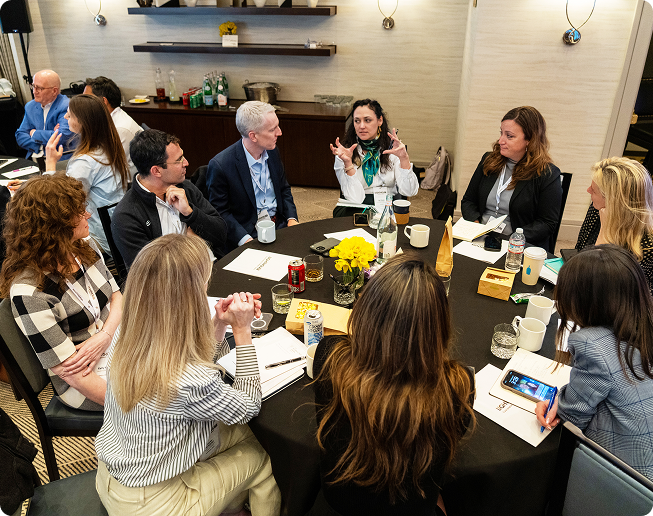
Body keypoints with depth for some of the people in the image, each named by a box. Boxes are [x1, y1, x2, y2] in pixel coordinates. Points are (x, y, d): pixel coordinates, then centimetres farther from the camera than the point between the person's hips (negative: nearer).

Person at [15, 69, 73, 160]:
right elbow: (20, 136, 10)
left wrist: (34, 133, -4)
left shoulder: (67, 107, -8)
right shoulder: (30, 106, 14)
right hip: (32, 159, 6)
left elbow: (63, 136, -20)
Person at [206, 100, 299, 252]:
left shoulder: (272, 152, 4)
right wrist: (245, 240, -21)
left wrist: (292, 219, 0)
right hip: (247, 233, -6)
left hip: (279, 226, 7)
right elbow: (219, 212, -10)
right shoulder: (220, 165, -16)